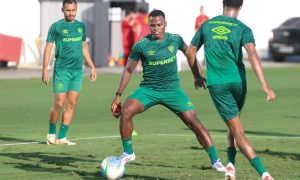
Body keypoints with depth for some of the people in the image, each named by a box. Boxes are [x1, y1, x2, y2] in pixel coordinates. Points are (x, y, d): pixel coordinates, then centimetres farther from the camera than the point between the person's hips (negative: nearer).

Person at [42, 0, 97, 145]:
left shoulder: (81, 26, 12)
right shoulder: (56, 27, -2)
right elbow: (48, 48, -4)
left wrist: (92, 67, 18)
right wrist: (45, 69, -11)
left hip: (77, 71, 5)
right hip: (61, 70, -5)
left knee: (71, 104, 1)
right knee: (59, 103, -7)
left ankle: (62, 137, 6)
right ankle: (51, 133, 12)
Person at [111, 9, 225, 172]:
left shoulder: (175, 40, -3)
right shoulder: (141, 46, -7)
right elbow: (128, 70, 3)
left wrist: (197, 76, 20)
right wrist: (118, 95, 0)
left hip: (172, 89, 1)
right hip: (148, 89, -1)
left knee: (194, 122, -10)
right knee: (126, 111, -26)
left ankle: (215, 161, 1)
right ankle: (128, 153, -7)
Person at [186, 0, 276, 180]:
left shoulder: (207, 25, 9)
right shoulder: (242, 29, -1)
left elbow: (190, 52, 17)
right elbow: (252, 54, -17)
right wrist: (265, 86, -23)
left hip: (216, 84, 0)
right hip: (238, 81, 0)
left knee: (237, 130, -4)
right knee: (234, 125, 27)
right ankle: (231, 163, 9)